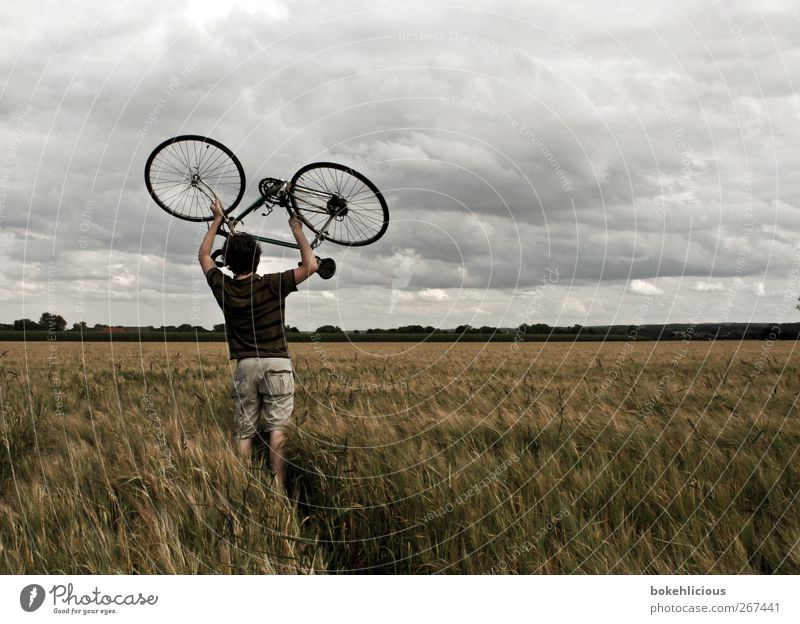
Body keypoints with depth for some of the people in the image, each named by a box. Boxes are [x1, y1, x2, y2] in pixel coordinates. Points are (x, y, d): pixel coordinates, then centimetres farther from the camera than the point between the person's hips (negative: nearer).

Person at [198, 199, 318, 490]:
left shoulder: (223, 288, 2)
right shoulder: (271, 285, -9)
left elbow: (203, 255, 19)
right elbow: (311, 265, -5)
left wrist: (218, 219, 24)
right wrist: (298, 232, 4)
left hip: (245, 366, 3)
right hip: (276, 364, -3)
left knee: (244, 433, 7)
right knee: (278, 428, -6)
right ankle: (279, 488, -13)